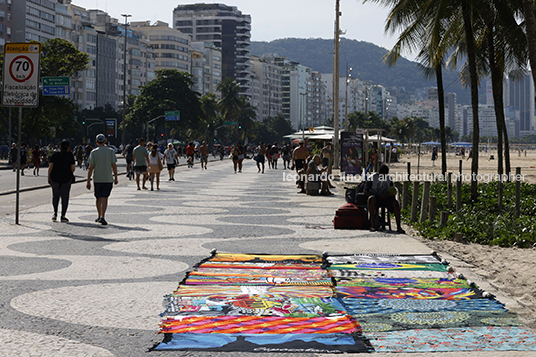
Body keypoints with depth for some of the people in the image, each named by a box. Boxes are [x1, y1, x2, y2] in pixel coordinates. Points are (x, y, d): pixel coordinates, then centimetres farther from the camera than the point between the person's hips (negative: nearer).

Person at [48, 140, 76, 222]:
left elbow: (50, 167, -5)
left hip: (54, 178, 1)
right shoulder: (70, 155, -3)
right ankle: (63, 216, 4)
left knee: (55, 195, 19)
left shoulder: (55, 155, -1)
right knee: (65, 197, 8)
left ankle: (55, 213, 7)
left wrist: (49, 178, 3)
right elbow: (73, 168, -6)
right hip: (66, 178, -1)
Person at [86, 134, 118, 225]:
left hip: (97, 179, 1)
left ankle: (99, 216, 28)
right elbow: (114, 166, -3)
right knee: (104, 198, -4)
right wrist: (116, 178, 8)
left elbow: (90, 168, -6)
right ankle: (102, 217, -18)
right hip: (108, 179, -1)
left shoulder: (94, 152, -2)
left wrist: (88, 181, -3)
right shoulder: (111, 151, -1)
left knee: (98, 198, 15)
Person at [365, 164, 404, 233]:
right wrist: (379, 195, -17)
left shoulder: (389, 178, 11)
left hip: (386, 199, 3)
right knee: (371, 198, -38)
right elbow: (366, 192, -5)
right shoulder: (372, 177, -2)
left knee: (395, 203, -28)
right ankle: (373, 225, -38)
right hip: (376, 198, -3)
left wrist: (392, 193, -8)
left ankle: (398, 227, -30)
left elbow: (392, 191, 18)